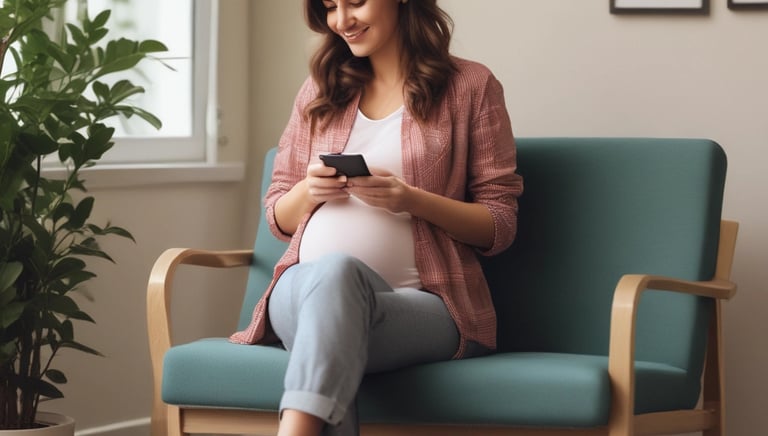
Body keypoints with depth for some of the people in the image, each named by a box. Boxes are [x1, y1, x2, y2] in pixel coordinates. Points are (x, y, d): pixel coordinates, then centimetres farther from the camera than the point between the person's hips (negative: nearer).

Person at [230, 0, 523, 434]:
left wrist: (411, 200, -11)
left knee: (336, 273, -39)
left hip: (421, 304, -3)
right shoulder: (321, 89, 21)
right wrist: (308, 191, 0)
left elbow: (500, 226, 5)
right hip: (303, 289, 3)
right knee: (327, 271, -37)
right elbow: (278, 217, 24)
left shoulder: (471, 85, 9)